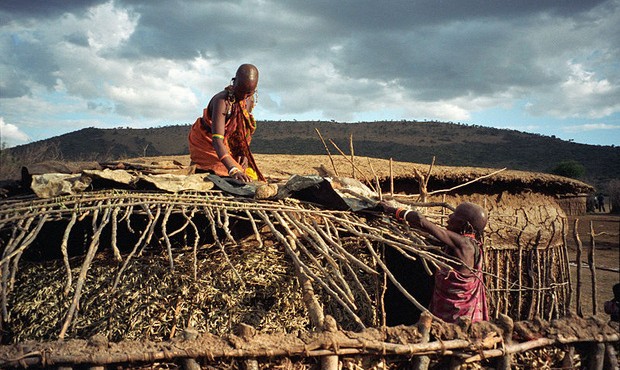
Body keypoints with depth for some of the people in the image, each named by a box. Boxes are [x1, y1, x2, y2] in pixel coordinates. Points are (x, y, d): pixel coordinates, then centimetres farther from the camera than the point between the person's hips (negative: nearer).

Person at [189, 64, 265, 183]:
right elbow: (217, 140, -43)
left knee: (251, 176, -4)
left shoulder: (250, 100, -8)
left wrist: (243, 153, -11)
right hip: (206, 142, -6)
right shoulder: (222, 101, -33)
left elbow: (245, 130, 6)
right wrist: (232, 169, -54)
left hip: (229, 145, 7)